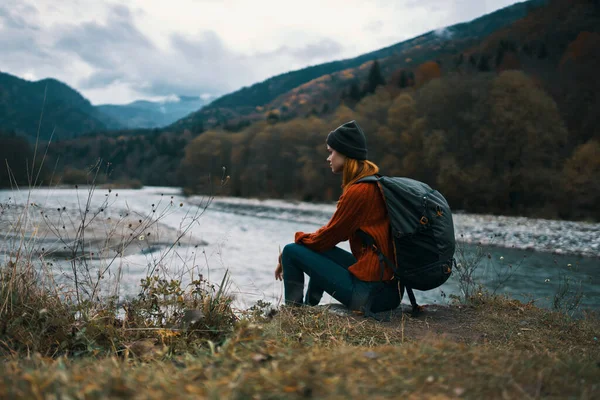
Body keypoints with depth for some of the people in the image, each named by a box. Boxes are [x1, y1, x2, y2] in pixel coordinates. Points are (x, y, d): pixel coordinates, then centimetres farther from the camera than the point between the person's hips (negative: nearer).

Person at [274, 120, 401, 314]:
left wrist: (298, 238, 8)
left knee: (292, 251, -3)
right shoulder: (374, 185, 12)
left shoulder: (358, 191, -16)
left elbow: (328, 236, -9)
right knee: (322, 251, 27)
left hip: (369, 293, -9)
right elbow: (333, 233, 16)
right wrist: (305, 239, 11)